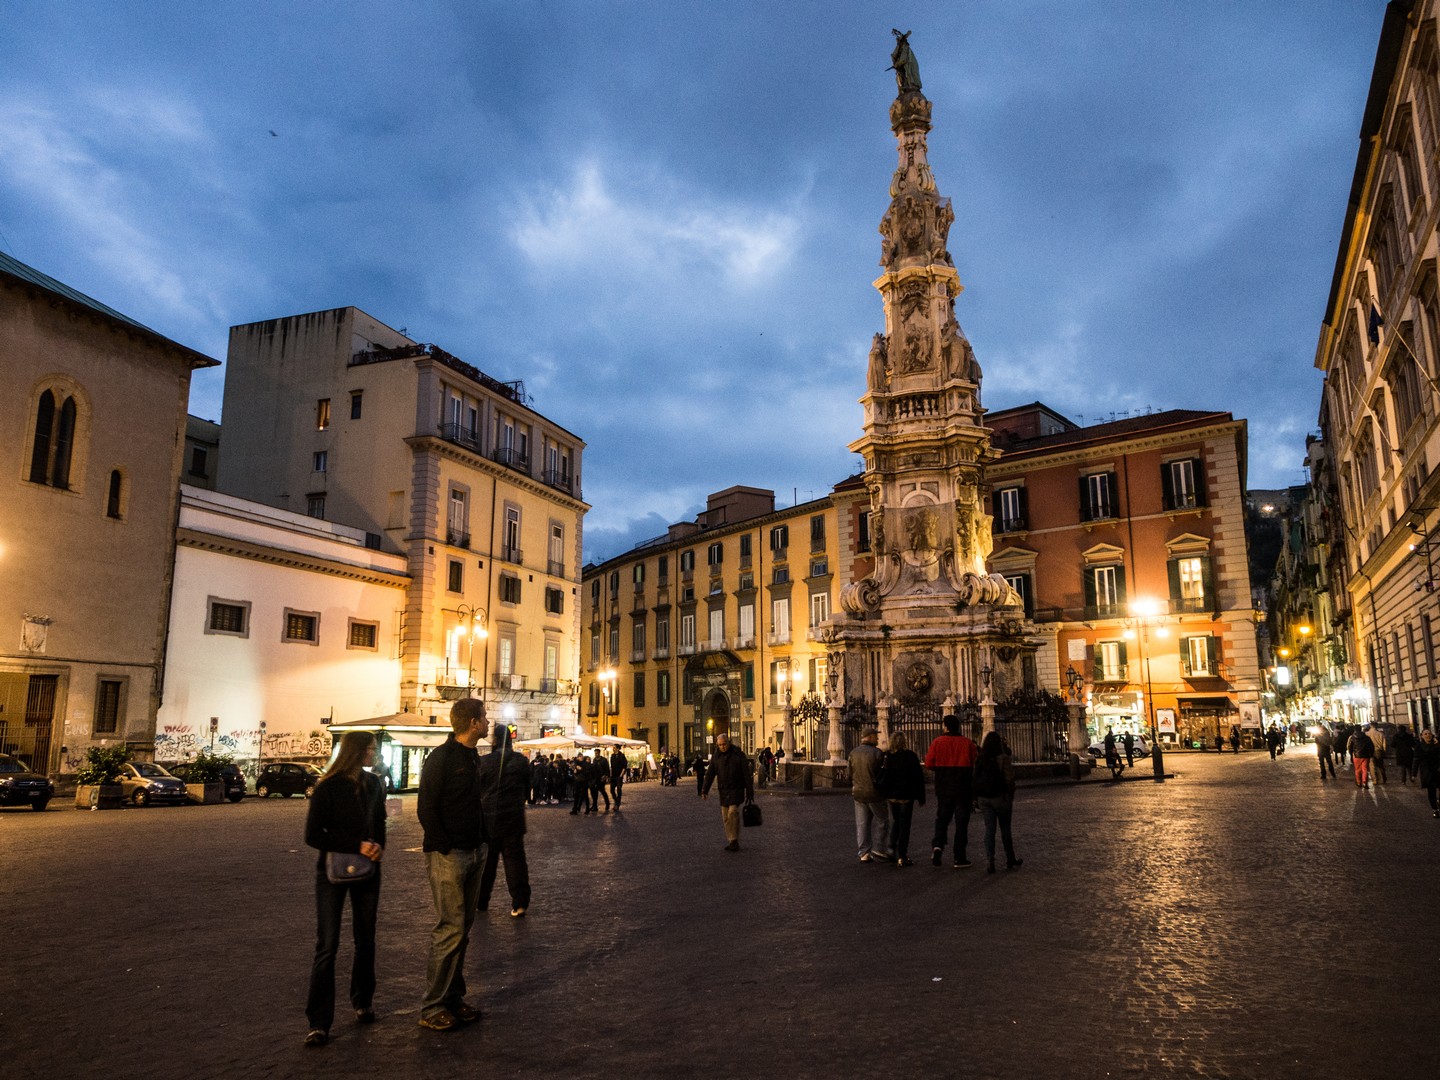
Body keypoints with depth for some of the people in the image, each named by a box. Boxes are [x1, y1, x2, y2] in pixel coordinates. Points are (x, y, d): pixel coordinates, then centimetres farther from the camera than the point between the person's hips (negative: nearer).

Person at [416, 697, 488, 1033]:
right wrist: (446, 848, -15)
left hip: (472, 854, 8)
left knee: (462, 930, 13)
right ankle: (432, 1008, 4)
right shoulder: (441, 757, -13)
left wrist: (478, 845, 9)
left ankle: (453, 998, 23)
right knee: (450, 930, -6)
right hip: (447, 855, -8)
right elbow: (426, 809, -15)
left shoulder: (472, 757, 12)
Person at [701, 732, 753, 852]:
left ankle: (735, 841, -12)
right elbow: (710, 773, 3)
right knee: (725, 816, 5)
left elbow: (747, 774, -6)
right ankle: (731, 842, 15)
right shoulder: (716, 756, 2)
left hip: (737, 789, -5)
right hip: (723, 790, 5)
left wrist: (750, 792, -7)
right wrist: (705, 790, -5)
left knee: (733, 811, -19)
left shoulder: (738, 754, -9)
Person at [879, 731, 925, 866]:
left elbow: (881, 777, -1)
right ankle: (902, 857, -1)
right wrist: (921, 797, 2)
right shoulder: (910, 756, -8)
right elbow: (919, 777, -4)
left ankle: (892, 849, 17)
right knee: (904, 825, 2)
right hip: (906, 796, -2)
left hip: (891, 795, 2)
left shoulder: (886, 756, -3)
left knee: (895, 822, 21)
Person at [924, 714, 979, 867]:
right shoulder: (968, 744, -4)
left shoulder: (937, 743, -4)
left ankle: (938, 844, -10)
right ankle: (960, 857, 7)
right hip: (963, 790, 0)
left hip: (943, 789, 0)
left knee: (942, 818, 14)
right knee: (961, 821, 7)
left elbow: (929, 764, -6)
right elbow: (976, 765, -4)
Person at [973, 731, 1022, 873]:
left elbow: (975, 779, 6)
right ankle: (1010, 860, 23)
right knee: (1005, 829, 11)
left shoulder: (979, 759, 4)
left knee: (989, 829, 4)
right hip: (1000, 797, -4)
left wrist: (976, 798, 11)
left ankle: (989, 862, -3)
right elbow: (1009, 779, -13)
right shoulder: (1003, 758, -11)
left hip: (983, 798, 4)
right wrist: (1011, 797, -3)